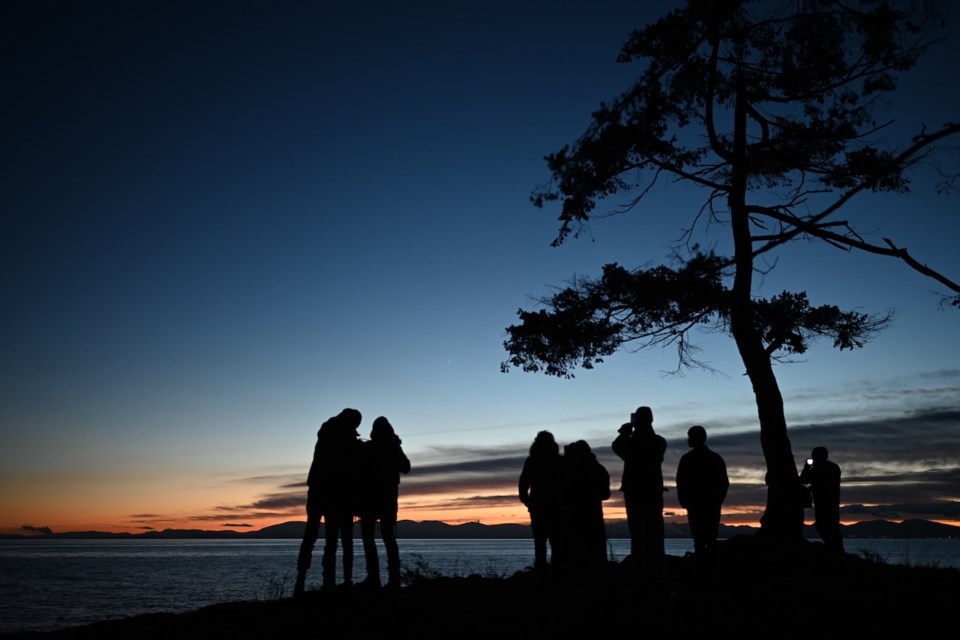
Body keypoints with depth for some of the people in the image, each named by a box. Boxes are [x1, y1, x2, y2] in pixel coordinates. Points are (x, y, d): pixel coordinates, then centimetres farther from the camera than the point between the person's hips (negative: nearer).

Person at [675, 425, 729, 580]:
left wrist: (684, 501, 4)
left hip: (695, 505, -4)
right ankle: (711, 571, 5)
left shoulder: (687, 458, -5)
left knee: (699, 540, -3)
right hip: (713, 505, 4)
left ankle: (702, 572, -8)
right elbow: (725, 483, 7)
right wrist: (718, 500, 15)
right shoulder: (716, 458, 8)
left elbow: (681, 483, -7)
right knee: (711, 539, 9)